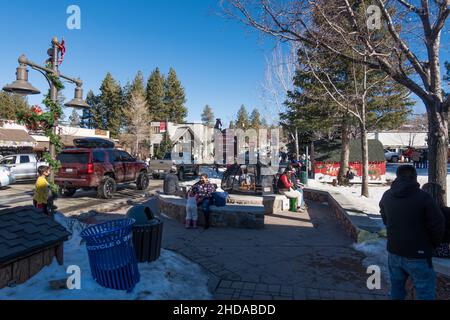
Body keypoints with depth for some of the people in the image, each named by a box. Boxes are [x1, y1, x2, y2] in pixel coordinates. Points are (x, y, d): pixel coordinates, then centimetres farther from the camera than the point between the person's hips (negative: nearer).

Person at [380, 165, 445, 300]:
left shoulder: (387, 196, 2)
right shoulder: (423, 197, -17)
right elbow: (437, 224, -15)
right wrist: (434, 244, 3)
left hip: (394, 250, 6)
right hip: (417, 254, -5)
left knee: (396, 285, 20)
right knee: (425, 291, 8)